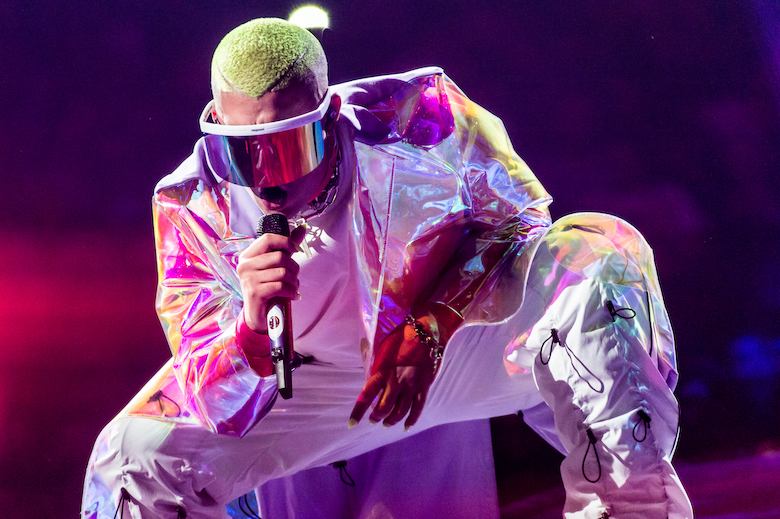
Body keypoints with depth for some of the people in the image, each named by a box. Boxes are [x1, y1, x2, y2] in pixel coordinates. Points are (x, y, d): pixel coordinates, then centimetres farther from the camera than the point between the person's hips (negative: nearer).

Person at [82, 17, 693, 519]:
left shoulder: (415, 115, -28)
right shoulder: (194, 208, -22)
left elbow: (517, 215, -12)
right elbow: (221, 407, -21)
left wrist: (433, 323, -29)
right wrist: (253, 332, -46)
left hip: (470, 338, -1)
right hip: (327, 376, 2)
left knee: (602, 253, -31)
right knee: (138, 456, -16)